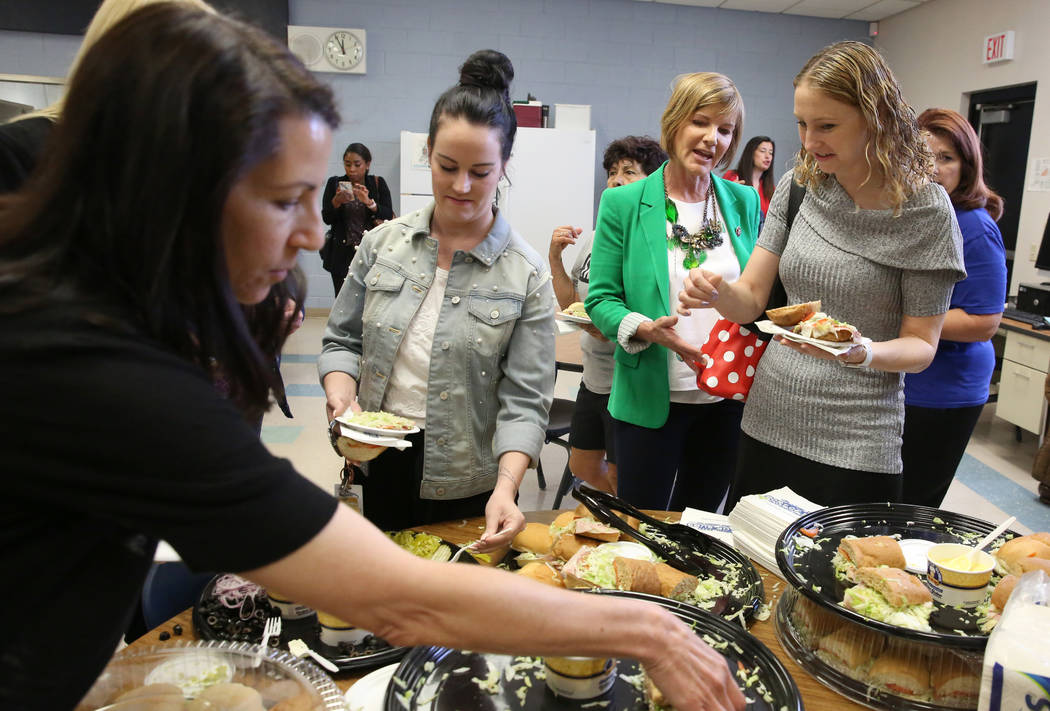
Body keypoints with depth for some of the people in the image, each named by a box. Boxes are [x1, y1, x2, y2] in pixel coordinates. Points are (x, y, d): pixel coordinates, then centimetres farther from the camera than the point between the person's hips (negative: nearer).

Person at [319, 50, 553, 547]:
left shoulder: (526, 274, -10)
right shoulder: (383, 244, -1)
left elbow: (525, 400, -12)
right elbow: (342, 340, 7)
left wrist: (506, 488, -26)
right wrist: (342, 399, -12)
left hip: (467, 488, -2)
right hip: (377, 470, 3)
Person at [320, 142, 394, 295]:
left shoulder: (378, 183, 7)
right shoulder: (335, 183, 8)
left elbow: (388, 216, -3)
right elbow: (327, 219, 2)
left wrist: (369, 202, -19)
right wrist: (337, 201, -17)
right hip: (343, 255, 1)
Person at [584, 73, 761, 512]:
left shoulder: (743, 202, 6)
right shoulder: (623, 204, -5)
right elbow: (601, 298, -5)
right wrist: (645, 330, -23)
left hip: (728, 396, 4)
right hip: (651, 396, -3)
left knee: (699, 521, 20)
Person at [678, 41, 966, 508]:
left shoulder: (924, 210, -10)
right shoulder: (798, 186, 1)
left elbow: (921, 345, -6)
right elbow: (752, 299, 0)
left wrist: (860, 352, -26)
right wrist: (718, 292, -22)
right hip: (767, 422, 4)